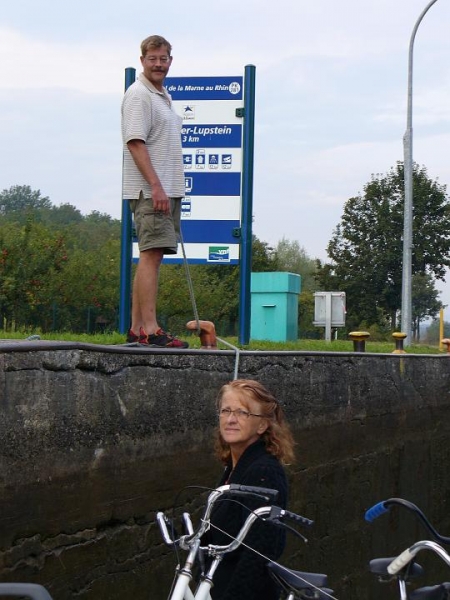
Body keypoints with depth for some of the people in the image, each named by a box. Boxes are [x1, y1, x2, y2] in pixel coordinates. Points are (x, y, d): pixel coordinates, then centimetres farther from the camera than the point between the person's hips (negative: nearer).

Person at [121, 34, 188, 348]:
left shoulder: (164, 96, 21)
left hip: (167, 190, 10)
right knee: (151, 255, -14)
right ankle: (150, 330, -18)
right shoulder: (139, 95, -8)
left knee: (152, 256, 8)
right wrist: (155, 186, -23)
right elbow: (136, 143, -17)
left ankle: (136, 328, 11)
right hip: (150, 190, -10)